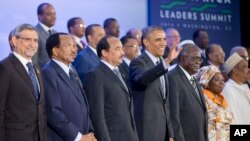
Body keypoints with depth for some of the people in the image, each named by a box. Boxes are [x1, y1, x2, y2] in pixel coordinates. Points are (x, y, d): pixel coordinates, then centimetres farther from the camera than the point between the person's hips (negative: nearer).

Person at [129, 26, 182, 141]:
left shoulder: (161, 64, 16)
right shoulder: (138, 62, -9)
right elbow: (143, 78, -34)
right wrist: (166, 62, -46)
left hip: (162, 127, 8)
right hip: (146, 129, -8)